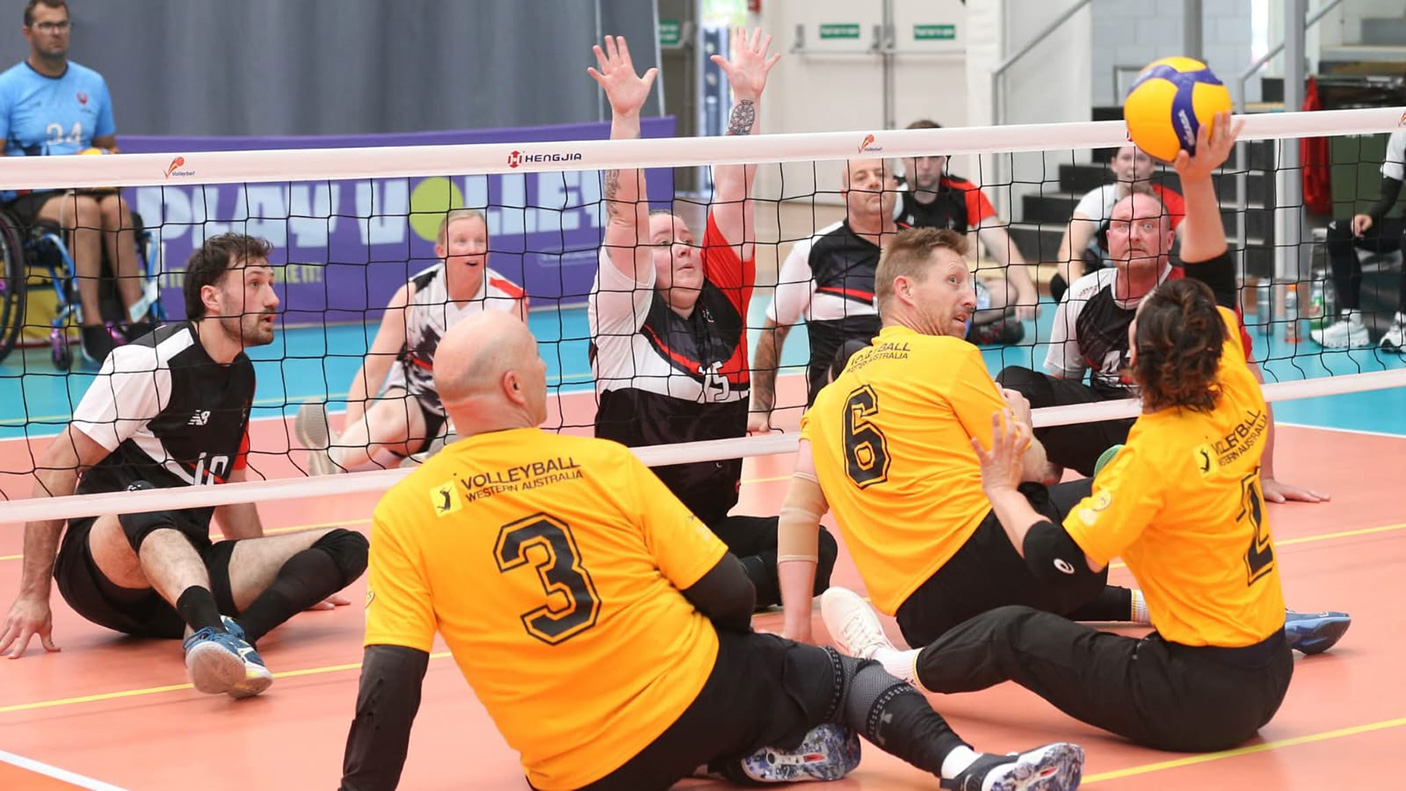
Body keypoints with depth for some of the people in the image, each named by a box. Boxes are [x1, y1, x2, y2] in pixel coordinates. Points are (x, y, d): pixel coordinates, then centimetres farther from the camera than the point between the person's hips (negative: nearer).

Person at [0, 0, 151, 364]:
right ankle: (93, 328, -39)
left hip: (86, 191, 4)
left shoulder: (92, 84, 15)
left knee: (115, 205, -32)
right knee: (84, 208, -36)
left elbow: (109, 147, 23)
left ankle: (136, 322, -36)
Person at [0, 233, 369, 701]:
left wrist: (274, 579, 28)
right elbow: (57, 466, -10)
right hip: (104, 564, -7)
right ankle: (214, 630, -69)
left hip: (188, 572, 7)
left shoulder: (241, 375, 15)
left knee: (345, 547, -11)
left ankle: (231, 635, -37)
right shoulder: (148, 362, -8)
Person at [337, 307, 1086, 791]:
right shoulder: (602, 463, -8)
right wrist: (710, 653, 19)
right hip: (698, 697, -2)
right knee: (845, 674, 20)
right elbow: (730, 596, -3)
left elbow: (389, 684, -15)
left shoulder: (402, 516, -9)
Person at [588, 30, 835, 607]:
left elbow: (732, 190, 5)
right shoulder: (623, 316, -1)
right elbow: (624, 214, -13)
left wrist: (747, 96, 2)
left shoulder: (722, 299, 8)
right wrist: (625, 115, -21)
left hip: (714, 525, 5)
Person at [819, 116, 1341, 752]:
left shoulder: (1153, 454, -21)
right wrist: (1198, 181, 5)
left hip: (1199, 699, -8)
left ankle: (890, 668, 28)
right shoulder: (1239, 404, -1)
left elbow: (1059, 564, -21)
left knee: (1014, 632, 7)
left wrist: (1001, 488, -7)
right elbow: (1214, 281, 11)